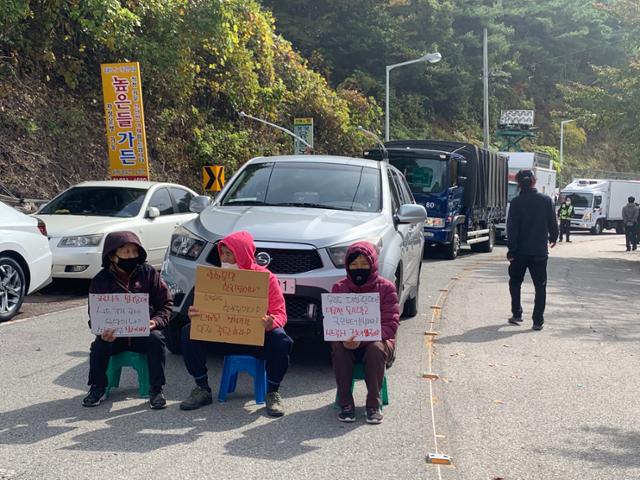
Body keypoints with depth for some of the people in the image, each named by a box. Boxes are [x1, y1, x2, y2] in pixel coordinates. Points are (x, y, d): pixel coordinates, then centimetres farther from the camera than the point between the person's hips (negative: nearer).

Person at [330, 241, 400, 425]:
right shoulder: (339, 288, 2)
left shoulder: (386, 288, -5)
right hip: (348, 344, 2)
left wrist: (362, 339, -29)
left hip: (377, 341, -2)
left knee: (376, 347, -35)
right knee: (338, 347, -32)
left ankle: (374, 404, -23)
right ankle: (346, 403, -23)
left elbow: (390, 324, -12)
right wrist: (344, 338, -28)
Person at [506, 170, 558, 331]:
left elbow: (512, 228, -9)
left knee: (515, 282, 18)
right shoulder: (546, 200, -4)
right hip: (540, 251, 1)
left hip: (520, 251, -1)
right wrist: (553, 238, 24)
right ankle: (538, 321, 4)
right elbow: (552, 223, 4)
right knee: (540, 286, 8)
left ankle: (517, 314, 16)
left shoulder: (516, 202, -8)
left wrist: (511, 250, -6)